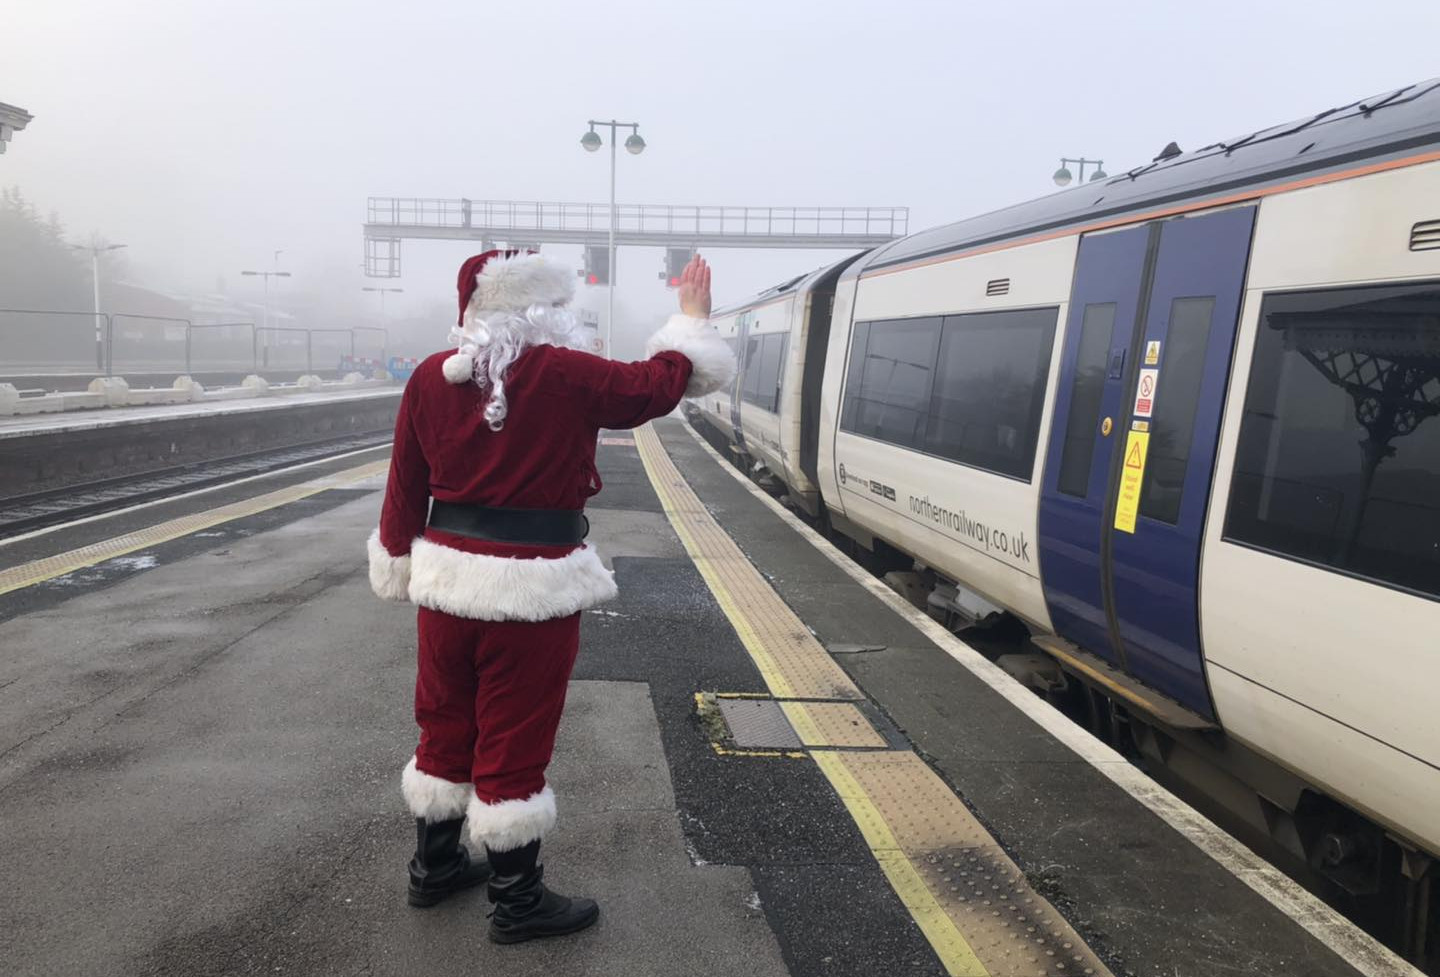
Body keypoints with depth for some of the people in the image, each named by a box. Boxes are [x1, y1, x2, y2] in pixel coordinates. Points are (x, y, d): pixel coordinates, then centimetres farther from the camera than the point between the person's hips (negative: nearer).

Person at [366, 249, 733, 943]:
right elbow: (658, 383, 1)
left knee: (444, 726, 20)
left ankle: (434, 866, 38)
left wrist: (399, 569, 18)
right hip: (532, 588, -5)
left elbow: (404, 488, 6)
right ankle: (516, 903, 22)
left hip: (448, 579, 5)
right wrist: (692, 319, 16)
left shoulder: (430, 378, 1)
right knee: (513, 743, 6)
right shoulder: (567, 376, -12)